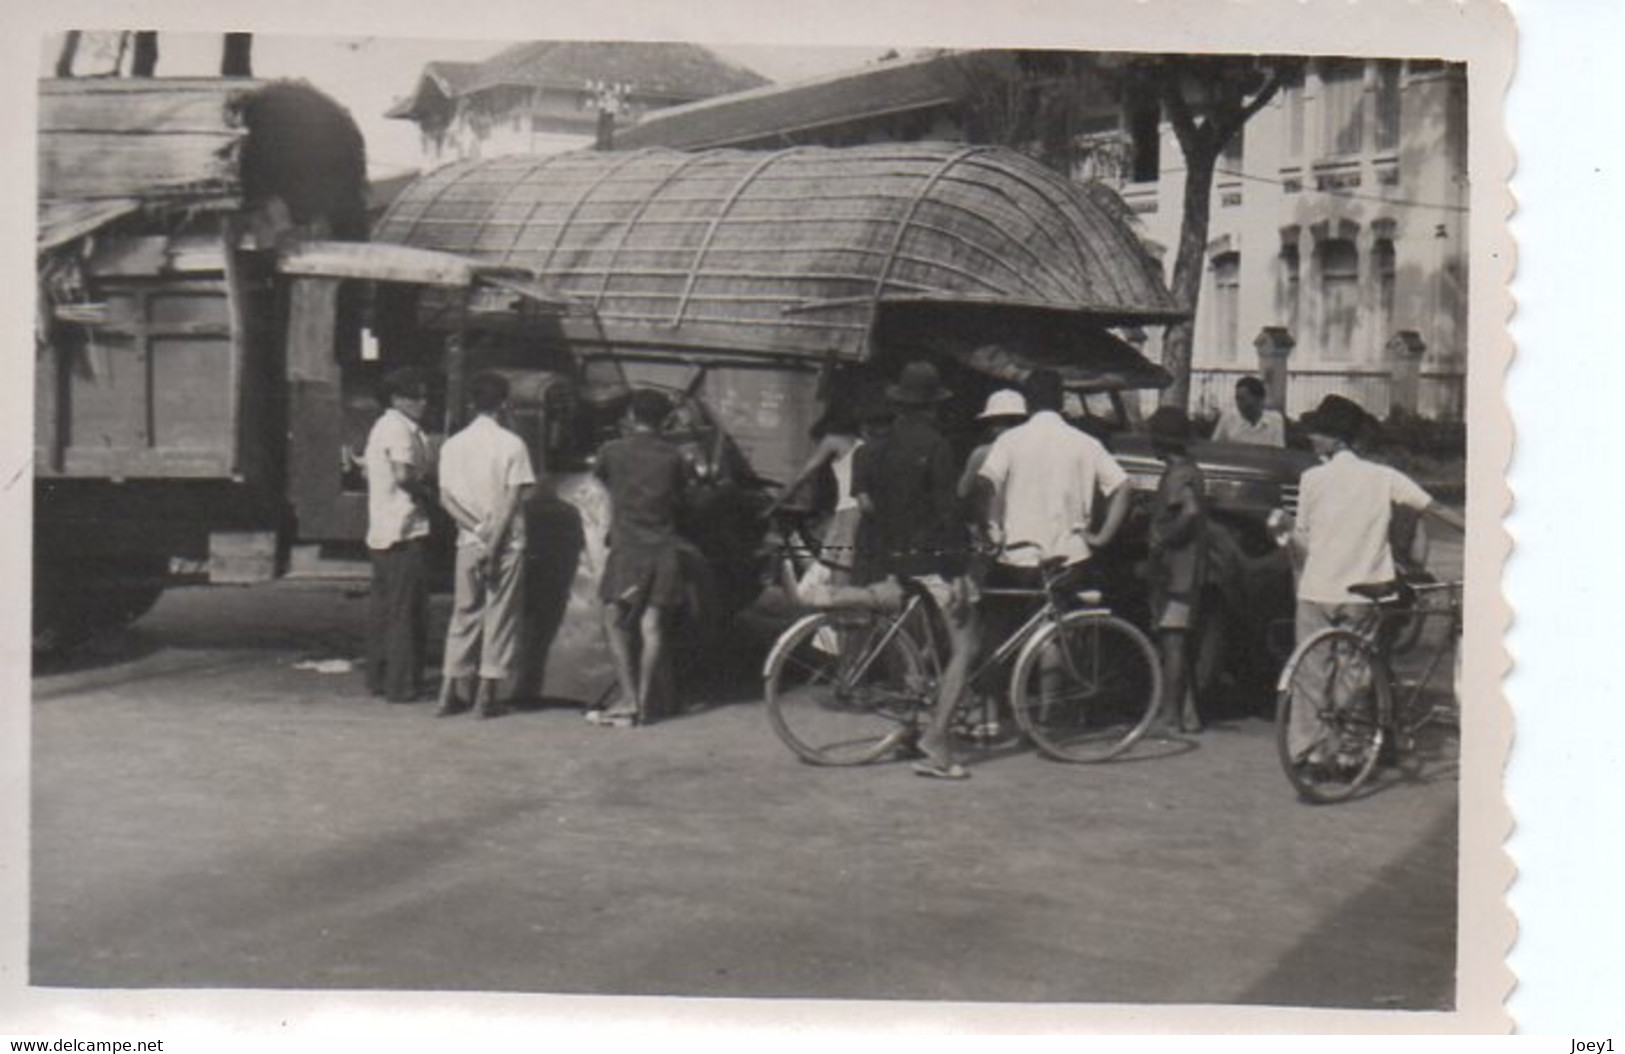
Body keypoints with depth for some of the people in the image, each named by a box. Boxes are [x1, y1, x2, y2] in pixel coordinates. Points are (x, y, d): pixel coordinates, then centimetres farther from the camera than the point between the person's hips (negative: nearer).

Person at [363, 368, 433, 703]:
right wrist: (428, 494, -7)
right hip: (405, 529, -10)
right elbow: (403, 475, -23)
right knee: (406, 610, -7)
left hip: (381, 530, 10)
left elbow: (367, 468, 22)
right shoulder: (400, 428, -13)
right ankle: (401, 684, -6)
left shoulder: (381, 426, 18)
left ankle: (378, 678, 21)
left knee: (382, 606, 14)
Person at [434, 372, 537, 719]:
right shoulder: (511, 444, -7)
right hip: (507, 543, -4)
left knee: (464, 615, 12)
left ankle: (451, 692, 10)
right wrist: (493, 539, -11)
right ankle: (487, 695, 3)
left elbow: (446, 498, -1)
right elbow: (513, 499, -13)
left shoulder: (452, 445, 5)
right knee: (500, 617, 3)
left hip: (468, 543, 4)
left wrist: (478, 531, -6)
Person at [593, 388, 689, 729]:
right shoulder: (672, 456, 3)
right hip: (664, 549, 3)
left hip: (627, 548, -3)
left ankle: (627, 700, -6)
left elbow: (599, 475, 17)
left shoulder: (614, 451, -2)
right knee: (652, 626, 4)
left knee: (615, 623, 4)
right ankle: (642, 702, 4)